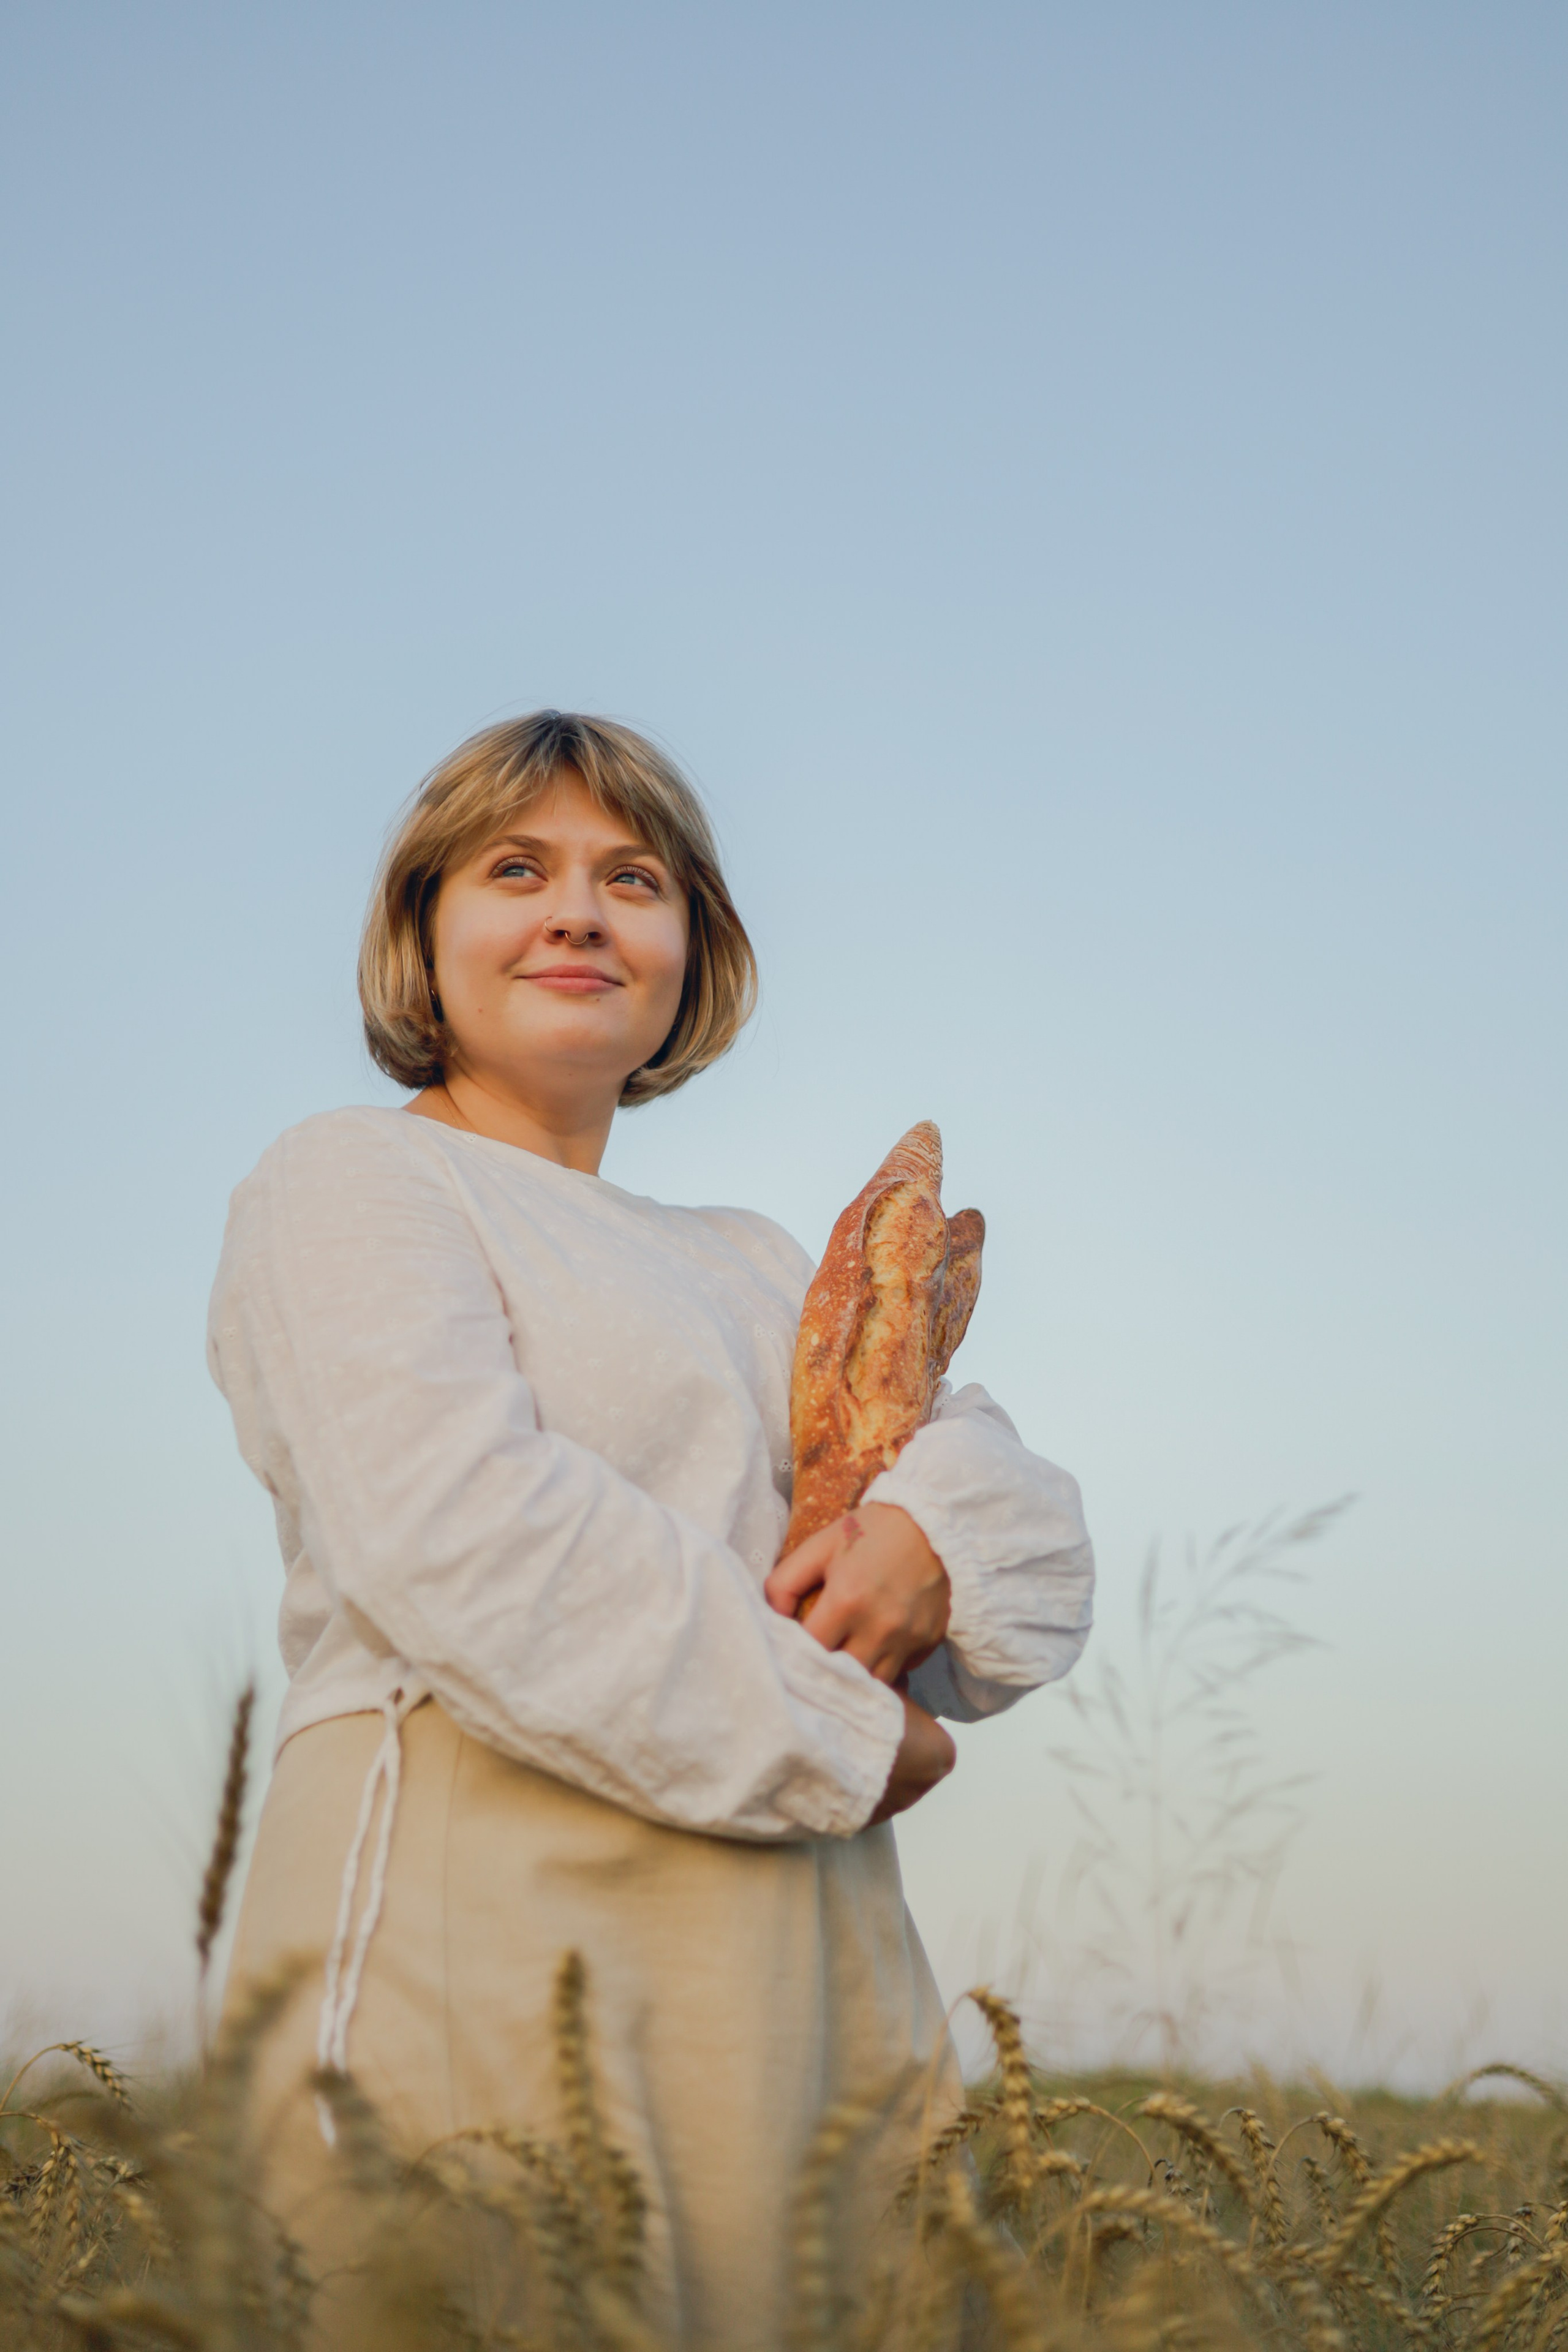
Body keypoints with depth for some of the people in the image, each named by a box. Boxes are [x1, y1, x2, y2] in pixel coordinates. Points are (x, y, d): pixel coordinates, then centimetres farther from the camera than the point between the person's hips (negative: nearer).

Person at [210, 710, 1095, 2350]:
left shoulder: (751, 1266, 25)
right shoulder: (353, 1186, 3)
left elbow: (1030, 1514, 17)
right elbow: (467, 1536, -13)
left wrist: (933, 1533, -8)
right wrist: (838, 1743, -10)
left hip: (801, 1960, 7)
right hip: (485, 1935, -6)